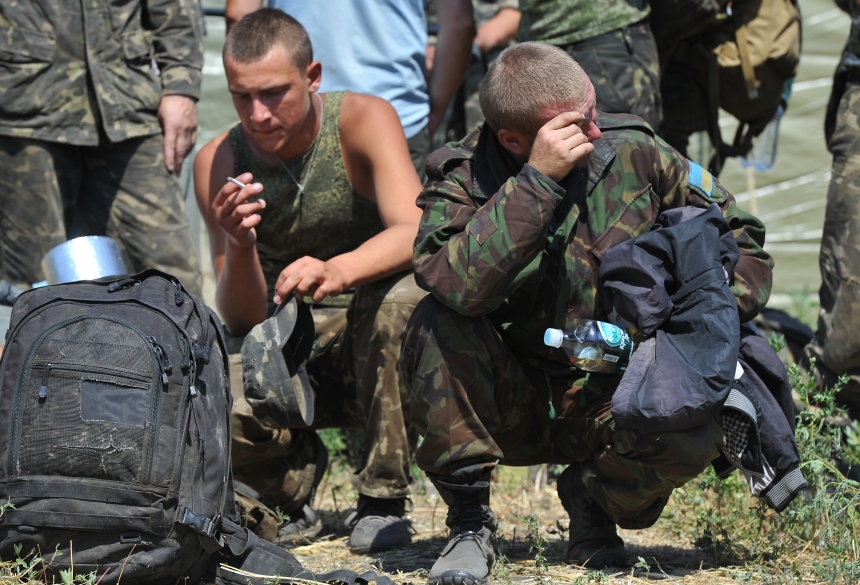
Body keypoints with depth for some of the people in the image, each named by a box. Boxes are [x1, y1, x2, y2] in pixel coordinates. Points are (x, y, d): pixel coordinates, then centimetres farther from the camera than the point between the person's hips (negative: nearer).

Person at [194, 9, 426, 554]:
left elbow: (415, 234, -30)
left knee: (405, 296, -36)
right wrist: (239, 246, -33)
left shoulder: (363, 120, -14)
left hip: (377, 343, -1)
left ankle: (383, 500, -16)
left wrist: (337, 271, -51)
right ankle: (292, 495, 7)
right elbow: (243, 319, -11)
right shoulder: (218, 163, -8)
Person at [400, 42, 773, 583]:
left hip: (612, 401, 1)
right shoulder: (462, 178, -12)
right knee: (438, 324, -29)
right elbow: (457, 283, -34)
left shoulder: (633, 154, -6)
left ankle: (593, 496, 5)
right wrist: (537, 180, -35)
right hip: (509, 406, -1)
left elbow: (739, 235, 7)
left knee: (696, 435, -31)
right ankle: (470, 522, -15)